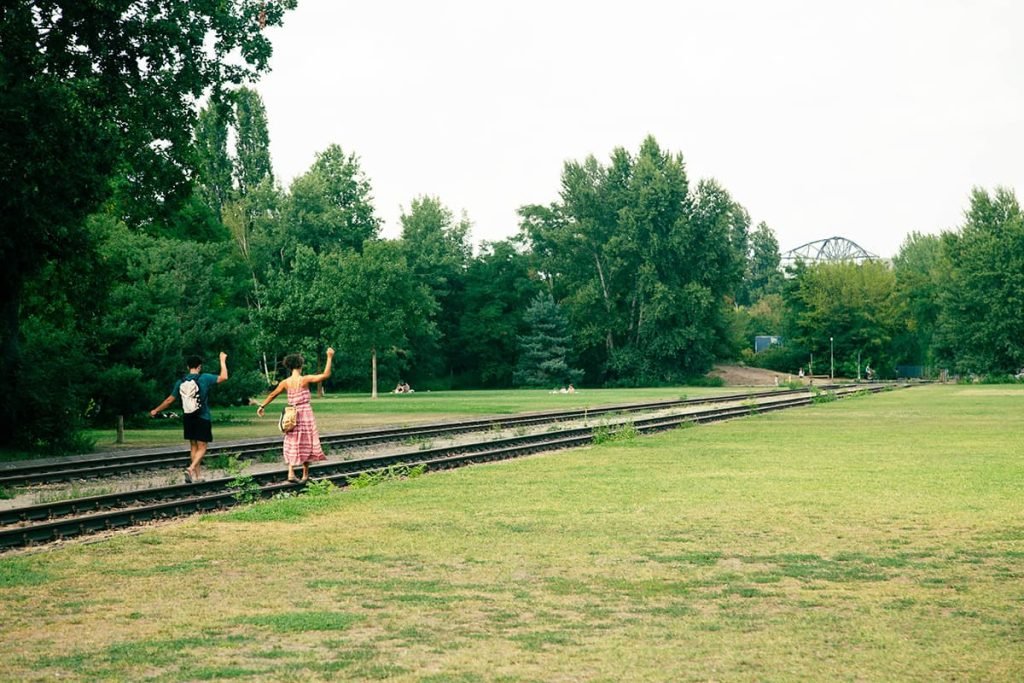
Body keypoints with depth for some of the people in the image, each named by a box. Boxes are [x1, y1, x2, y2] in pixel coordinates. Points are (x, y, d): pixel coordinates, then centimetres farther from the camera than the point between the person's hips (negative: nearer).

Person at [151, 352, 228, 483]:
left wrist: (156, 410, 23)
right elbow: (224, 377, -6)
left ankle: (196, 476, 14)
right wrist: (223, 361, 7)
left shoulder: (180, 382, 3)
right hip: (203, 418, -5)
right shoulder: (204, 378, -9)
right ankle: (191, 469, -23)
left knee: (193, 447, 13)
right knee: (202, 447, -2)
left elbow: (169, 400, 9)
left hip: (188, 418, 5)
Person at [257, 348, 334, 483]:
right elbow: (326, 375, -12)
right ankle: (305, 475, 11)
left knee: (292, 444, 10)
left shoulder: (285, 382, 0)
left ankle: (291, 473, -2)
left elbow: (273, 395, 11)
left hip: (292, 415, 3)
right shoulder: (305, 379, -11)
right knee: (306, 444, 6)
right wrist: (329, 358, -6)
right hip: (305, 413, -3)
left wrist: (262, 406, 24)